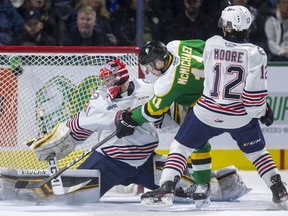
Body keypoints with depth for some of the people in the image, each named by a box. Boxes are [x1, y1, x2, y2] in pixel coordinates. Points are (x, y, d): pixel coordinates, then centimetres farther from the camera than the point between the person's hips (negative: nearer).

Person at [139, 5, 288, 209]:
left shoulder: (211, 44, -7)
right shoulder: (255, 53, -13)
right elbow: (255, 91, -16)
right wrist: (262, 111, 3)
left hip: (208, 112, 0)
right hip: (241, 116, 0)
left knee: (181, 146, 13)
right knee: (256, 151, 21)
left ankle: (166, 187, -1)